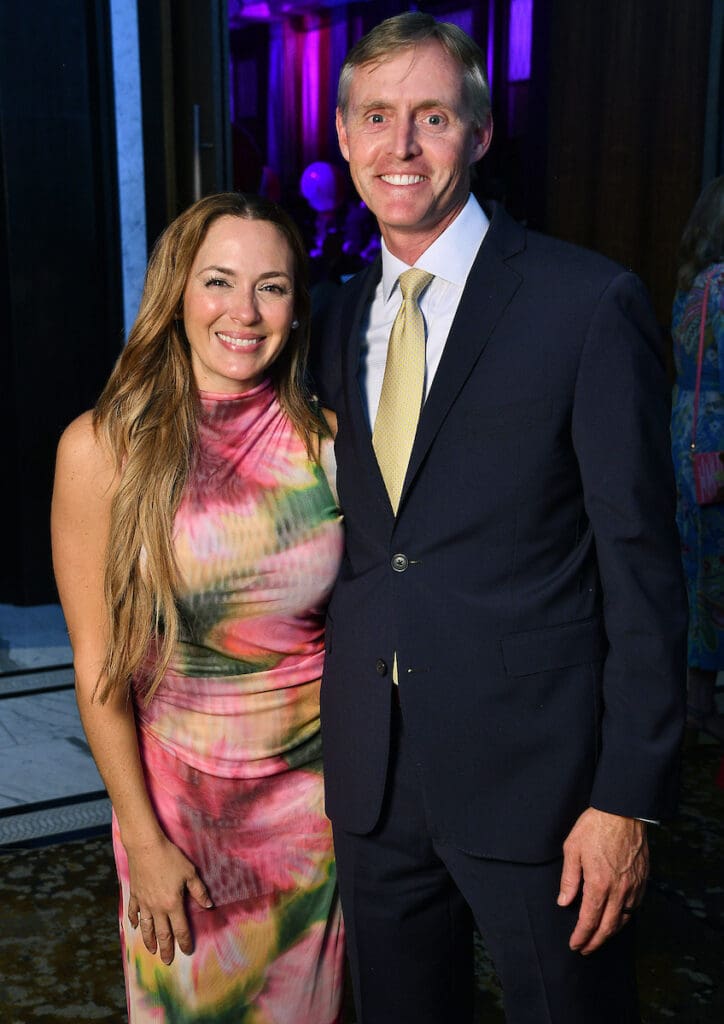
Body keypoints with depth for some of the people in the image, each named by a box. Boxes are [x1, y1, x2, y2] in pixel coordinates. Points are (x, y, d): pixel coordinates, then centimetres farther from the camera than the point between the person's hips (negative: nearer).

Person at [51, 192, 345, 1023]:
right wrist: (143, 839, -7)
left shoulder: (322, 441, -6)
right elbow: (98, 665, -9)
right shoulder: (103, 448, -13)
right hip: (180, 792, -1)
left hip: (318, 789, 2)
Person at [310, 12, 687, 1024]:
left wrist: (629, 796, -13)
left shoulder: (591, 305, -11)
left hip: (534, 772, -5)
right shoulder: (343, 317, 8)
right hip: (371, 777, 5)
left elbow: (642, 566, -11)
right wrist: (340, 735, 10)